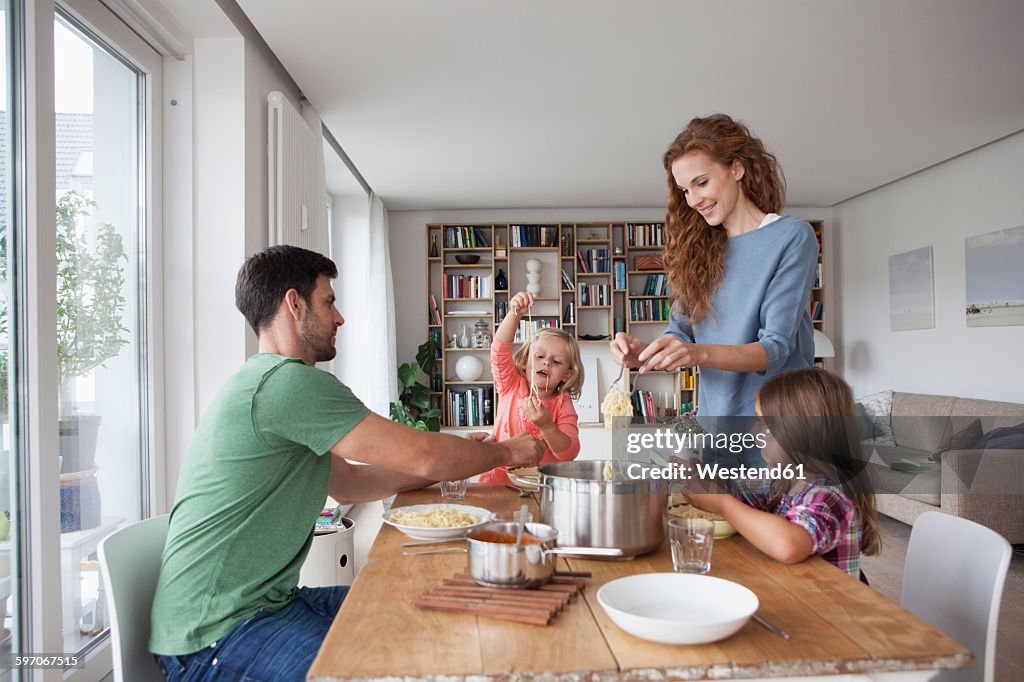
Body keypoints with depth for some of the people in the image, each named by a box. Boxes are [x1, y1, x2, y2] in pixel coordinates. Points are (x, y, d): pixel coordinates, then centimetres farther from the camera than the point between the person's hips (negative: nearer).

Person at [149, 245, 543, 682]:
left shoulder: (265, 383, 14)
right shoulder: (289, 382, -20)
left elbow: (350, 483, 16)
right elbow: (424, 457, -19)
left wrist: (460, 460, 13)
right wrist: (505, 452, 0)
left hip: (267, 599, 10)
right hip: (213, 636, -10)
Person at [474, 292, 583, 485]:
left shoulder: (563, 405, 2)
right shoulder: (512, 386, 4)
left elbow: (569, 453, -8)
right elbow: (500, 349, -12)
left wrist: (546, 426, -25)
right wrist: (515, 314, -26)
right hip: (500, 479, 0)